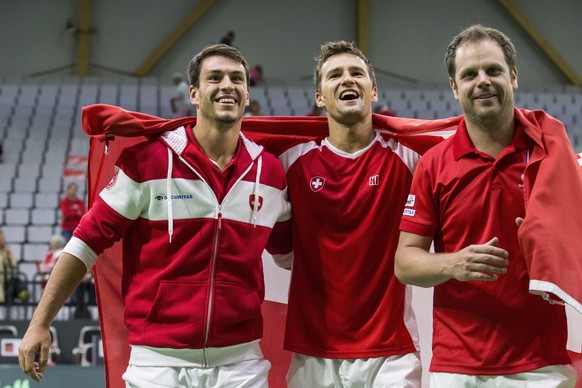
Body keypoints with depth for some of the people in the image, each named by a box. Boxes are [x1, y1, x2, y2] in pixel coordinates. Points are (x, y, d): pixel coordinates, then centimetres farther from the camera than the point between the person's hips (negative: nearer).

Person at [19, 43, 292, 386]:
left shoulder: (271, 171, 3)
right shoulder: (147, 159, -6)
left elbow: (288, 253, 19)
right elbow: (89, 241, -4)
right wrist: (40, 323, -5)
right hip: (158, 360, -2)